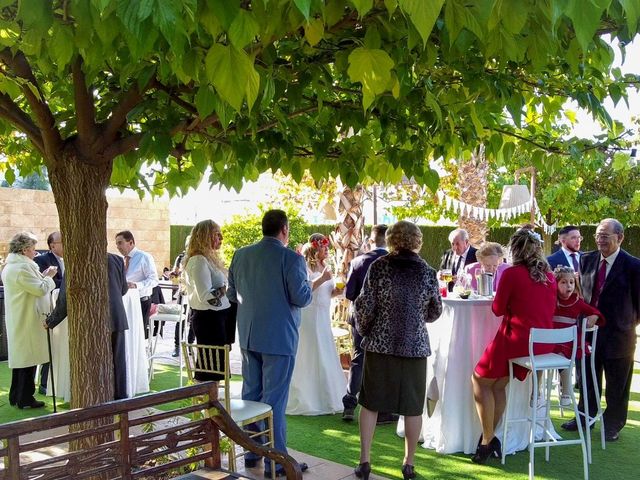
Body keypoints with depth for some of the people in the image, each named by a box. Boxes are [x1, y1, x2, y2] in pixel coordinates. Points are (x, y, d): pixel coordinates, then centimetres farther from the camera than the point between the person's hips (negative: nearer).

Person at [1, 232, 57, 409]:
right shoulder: (23, 267, -20)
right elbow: (41, 290, -21)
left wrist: (42, 276, 11)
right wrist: (48, 277, -5)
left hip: (17, 321, 10)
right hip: (28, 321, -10)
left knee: (20, 359, 17)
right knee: (28, 360, -1)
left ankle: (16, 397, 25)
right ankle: (25, 399, 6)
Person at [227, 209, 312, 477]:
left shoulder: (240, 255, 3)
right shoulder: (291, 259, -15)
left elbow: (232, 295, 10)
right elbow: (302, 299, -16)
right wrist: (308, 283, 4)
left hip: (248, 336, 6)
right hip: (279, 338, -6)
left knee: (250, 394, 16)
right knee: (274, 399, 0)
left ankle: (251, 452, 27)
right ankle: (275, 461, 9)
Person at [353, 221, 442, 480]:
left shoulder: (378, 267, -5)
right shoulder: (427, 271, 0)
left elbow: (365, 305, -5)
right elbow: (435, 311, 8)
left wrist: (364, 331, 12)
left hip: (380, 344, -1)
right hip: (415, 345, 1)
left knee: (370, 402, 10)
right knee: (413, 406, 11)